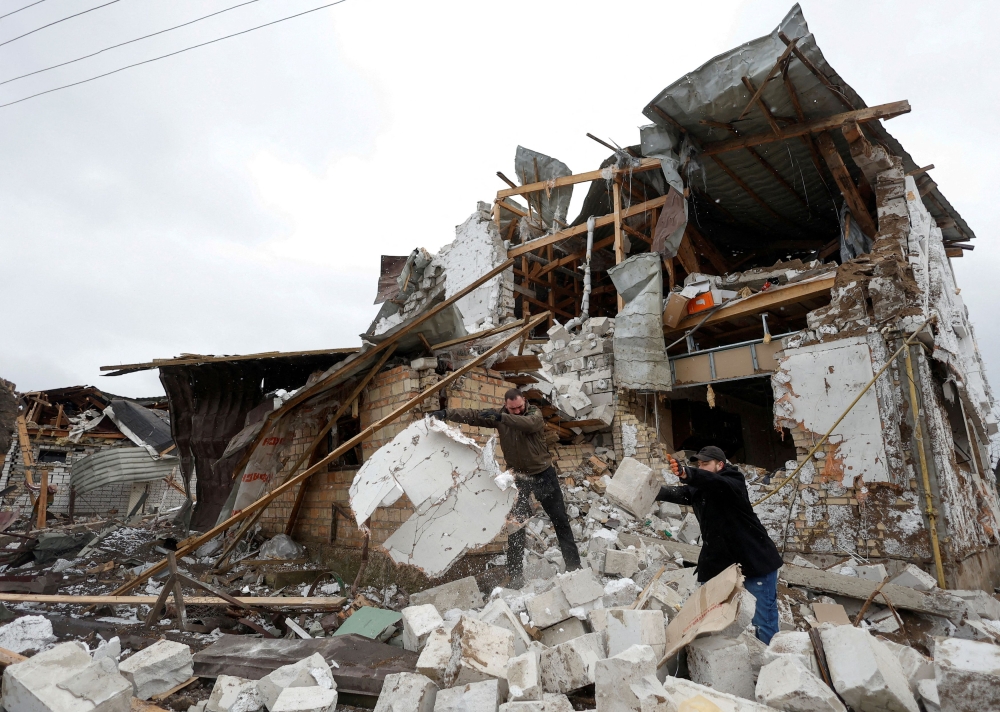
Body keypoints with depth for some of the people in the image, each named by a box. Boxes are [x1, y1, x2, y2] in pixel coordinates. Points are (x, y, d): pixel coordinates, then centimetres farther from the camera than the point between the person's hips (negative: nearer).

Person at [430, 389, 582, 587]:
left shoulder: (535, 414, -14)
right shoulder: (498, 416, -7)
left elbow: (528, 423, -38)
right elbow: (471, 415, -18)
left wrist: (501, 417, -51)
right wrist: (446, 413, -33)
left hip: (543, 474, -1)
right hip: (518, 477, 1)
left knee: (560, 519, 7)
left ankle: (573, 565, 20)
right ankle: (516, 574, 6)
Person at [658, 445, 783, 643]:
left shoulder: (733, 484, -12)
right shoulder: (698, 490, 9)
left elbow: (714, 481, -34)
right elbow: (678, 493, -8)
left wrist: (686, 473, -53)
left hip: (756, 561, -7)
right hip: (720, 564, 7)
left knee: (764, 623, -2)